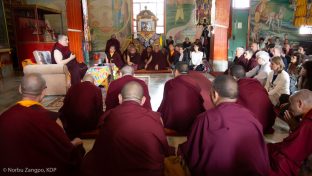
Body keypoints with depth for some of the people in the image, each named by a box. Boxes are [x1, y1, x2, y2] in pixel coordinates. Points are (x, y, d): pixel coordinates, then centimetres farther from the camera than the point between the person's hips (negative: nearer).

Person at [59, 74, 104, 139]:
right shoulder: (97, 89, -3)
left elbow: (65, 105, 9)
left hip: (72, 125, 2)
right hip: (89, 125, -2)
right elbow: (99, 110, -1)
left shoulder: (72, 88, 4)